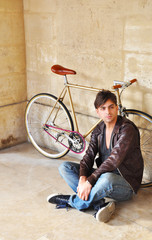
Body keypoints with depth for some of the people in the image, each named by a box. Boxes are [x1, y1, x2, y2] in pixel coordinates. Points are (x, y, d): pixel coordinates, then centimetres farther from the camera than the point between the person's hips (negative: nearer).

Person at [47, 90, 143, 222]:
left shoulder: (127, 129, -18)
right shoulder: (99, 129, 4)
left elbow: (113, 160, -28)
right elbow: (89, 155, -5)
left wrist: (89, 181, -32)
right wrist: (83, 178, -25)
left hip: (126, 184, -7)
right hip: (103, 175, 7)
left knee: (107, 179, -42)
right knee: (65, 167, -8)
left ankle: (71, 201, -16)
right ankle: (100, 204, -23)